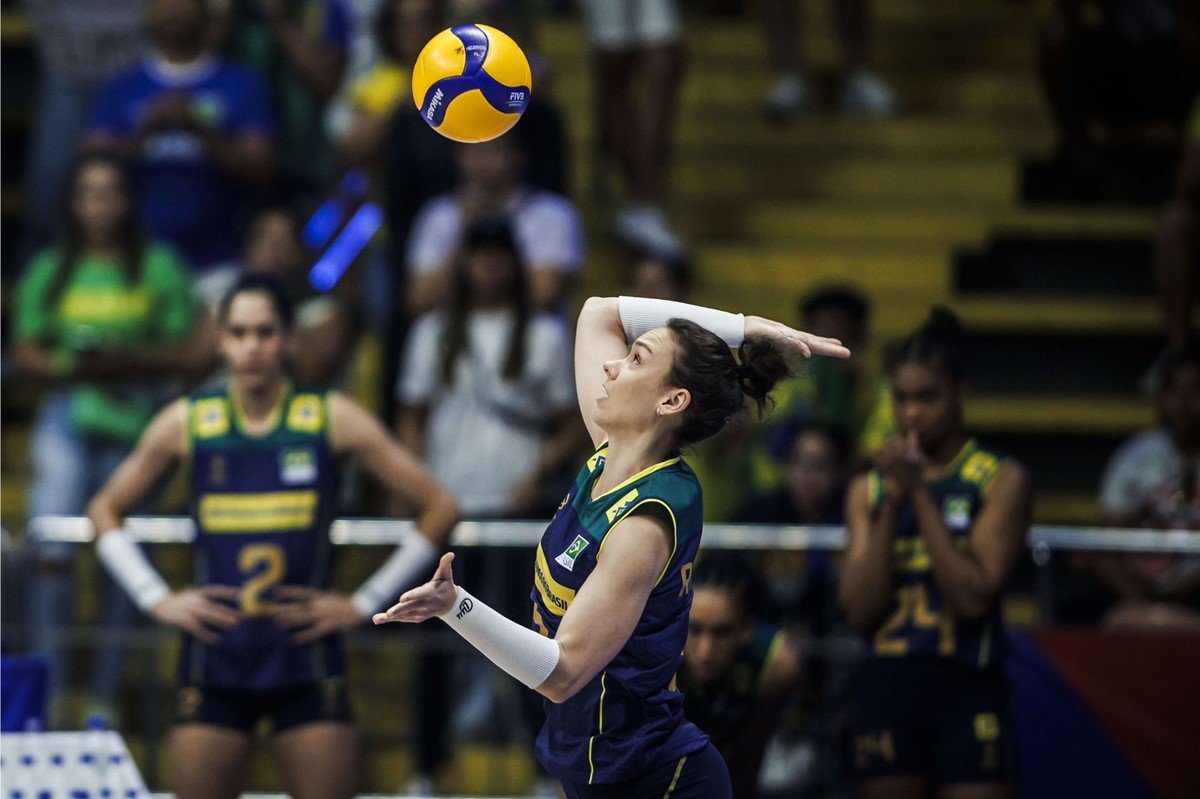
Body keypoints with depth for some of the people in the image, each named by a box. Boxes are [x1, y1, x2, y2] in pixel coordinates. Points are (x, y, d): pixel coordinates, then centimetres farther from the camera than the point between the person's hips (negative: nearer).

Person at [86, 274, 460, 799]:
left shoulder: (331, 418, -1)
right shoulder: (187, 422, 4)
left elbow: (438, 509, 2)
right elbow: (106, 510, 16)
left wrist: (365, 603, 0)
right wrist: (156, 600, 5)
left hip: (305, 662, -1)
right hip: (215, 668, 1)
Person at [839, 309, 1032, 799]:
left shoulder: (1001, 480, 0)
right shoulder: (867, 490, 10)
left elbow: (974, 596, -12)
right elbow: (860, 610, 1)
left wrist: (920, 496, -11)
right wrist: (891, 506, -6)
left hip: (967, 688, -3)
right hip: (887, 682, 3)